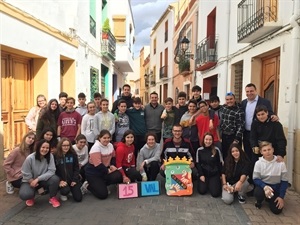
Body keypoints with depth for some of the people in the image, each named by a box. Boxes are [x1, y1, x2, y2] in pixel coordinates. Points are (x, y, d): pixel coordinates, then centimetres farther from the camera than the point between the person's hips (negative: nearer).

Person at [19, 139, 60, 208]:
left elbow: (51, 171, -19)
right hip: (30, 181, -1)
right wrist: (38, 187, -15)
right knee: (24, 194, -31)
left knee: (55, 179, -29)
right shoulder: (30, 158, -21)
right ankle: (31, 197, 8)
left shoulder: (50, 156, -15)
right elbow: (26, 175, -15)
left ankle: (52, 198, -2)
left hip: (43, 180, 2)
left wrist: (38, 179, -28)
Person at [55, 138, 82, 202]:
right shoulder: (55, 156, -5)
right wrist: (60, 181, -16)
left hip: (72, 179, 2)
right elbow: (54, 170, -6)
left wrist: (74, 180, -8)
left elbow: (76, 168, 2)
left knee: (78, 198, -5)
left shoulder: (73, 154, 1)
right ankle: (63, 194, 7)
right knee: (65, 191, -32)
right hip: (62, 180, -2)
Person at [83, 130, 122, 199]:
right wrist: (108, 171, -17)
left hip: (105, 169, 7)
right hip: (93, 171, -7)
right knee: (103, 194, -15)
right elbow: (98, 164, -25)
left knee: (118, 176, -21)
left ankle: (101, 185, 4)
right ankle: (88, 185, 11)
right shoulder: (96, 147, -22)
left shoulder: (110, 145, 0)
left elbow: (113, 157, 13)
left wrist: (112, 166, -6)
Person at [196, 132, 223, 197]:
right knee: (202, 191, -13)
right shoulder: (199, 150, -4)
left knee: (215, 193, -13)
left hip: (214, 174, 0)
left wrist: (220, 175, -1)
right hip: (203, 173, 1)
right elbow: (197, 163, 0)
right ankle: (202, 182, 20)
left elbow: (220, 163, 2)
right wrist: (201, 175, -8)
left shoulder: (216, 150, -6)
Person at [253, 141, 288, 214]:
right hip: (263, 185, -1)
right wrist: (264, 186, -29)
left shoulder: (280, 163, -11)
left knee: (277, 210, -13)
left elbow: (284, 181, -5)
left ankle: (269, 199, 23)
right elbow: (255, 179, -9)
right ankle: (259, 201, 4)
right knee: (258, 193, -35)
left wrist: (281, 197, -10)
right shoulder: (258, 163, -11)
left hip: (276, 187, 1)